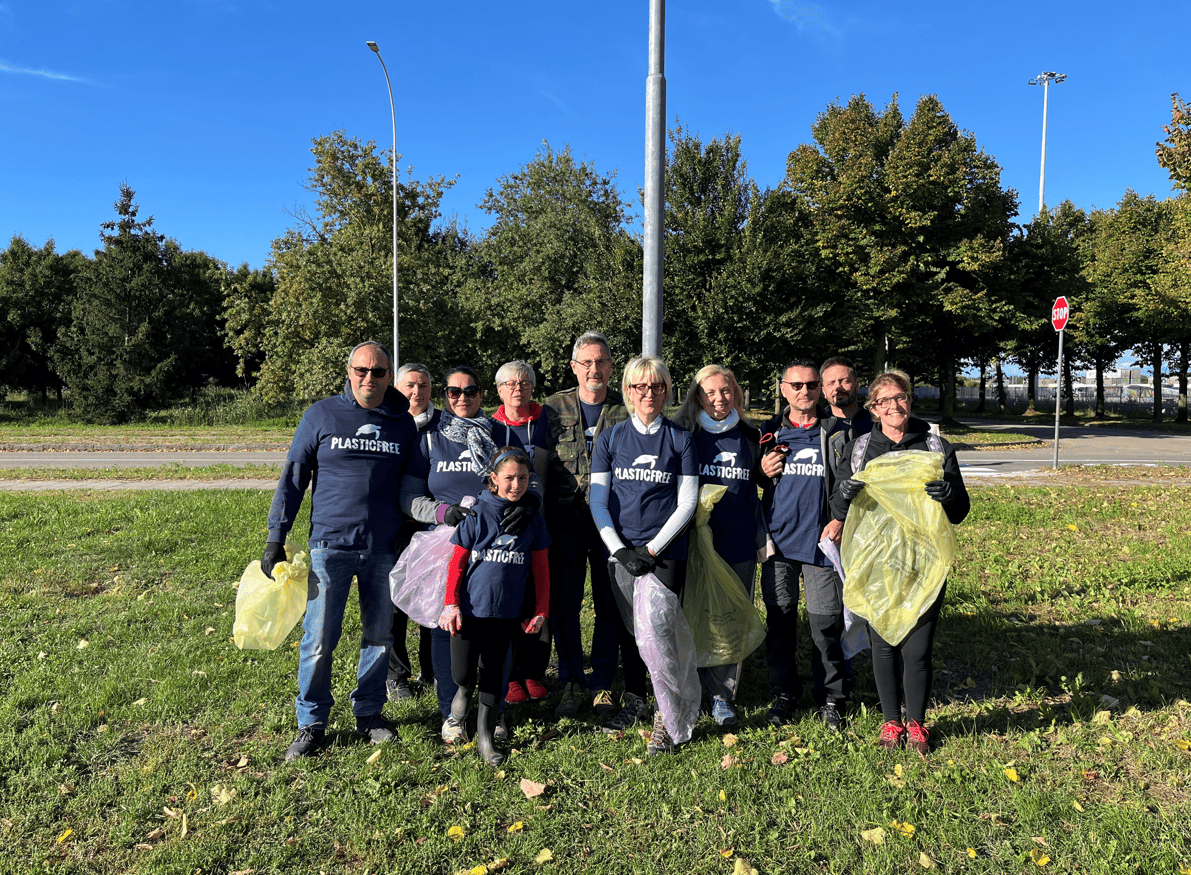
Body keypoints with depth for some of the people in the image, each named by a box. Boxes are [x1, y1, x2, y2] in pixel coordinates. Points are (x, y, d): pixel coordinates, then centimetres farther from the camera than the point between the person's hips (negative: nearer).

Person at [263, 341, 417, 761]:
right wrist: (276, 538, -1)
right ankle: (311, 723, 16)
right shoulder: (321, 415, 1)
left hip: (384, 548, 2)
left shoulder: (403, 423, 6)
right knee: (319, 638, -1)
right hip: (331, 543, -2)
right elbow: (293, 477, 3)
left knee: (380, 636, 10)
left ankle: (369, 713, 27)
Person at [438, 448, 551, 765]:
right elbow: (457, 562, -2)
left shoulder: (532, 518, 3)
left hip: (507, 611, 2)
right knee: (463, 673, -3)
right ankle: (463, 689, 33)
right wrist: (450, 603, -8)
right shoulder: (476, 512, -5)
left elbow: (541, 568, 8)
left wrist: (541, 610, 6)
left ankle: (485, 735, 27)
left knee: (493, 673, 12)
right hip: (470, 607, -2)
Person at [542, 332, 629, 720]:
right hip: (565, 523, 1)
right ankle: (572, 683, 20)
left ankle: (602, 685, 21)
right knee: (563, 604, 4)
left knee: (609, 605, 6)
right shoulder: (553, 408, 6)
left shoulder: (627, 410, 3)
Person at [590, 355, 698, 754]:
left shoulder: (680, 439, 3)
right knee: (627, 626, 11)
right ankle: (635, 701, 30)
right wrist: (620, 550, -8)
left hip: (666, 550, -2)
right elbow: (598, 501, 2)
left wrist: (652, 548, -8)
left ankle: (664, 717, 8)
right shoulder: (610, 438, 6)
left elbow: (687, 503, 0)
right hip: (621, 549, 2)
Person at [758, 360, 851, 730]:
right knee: (779, 619, 7)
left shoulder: (835, 432, 5)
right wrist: (762, 472, -3)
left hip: (820, 541, -1)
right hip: (778, 540, 2)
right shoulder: (769, 433, 10)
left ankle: (831, 698, 18)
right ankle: (784, 692, 22)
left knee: (826, 623, 1)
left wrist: (838, 521, -4)